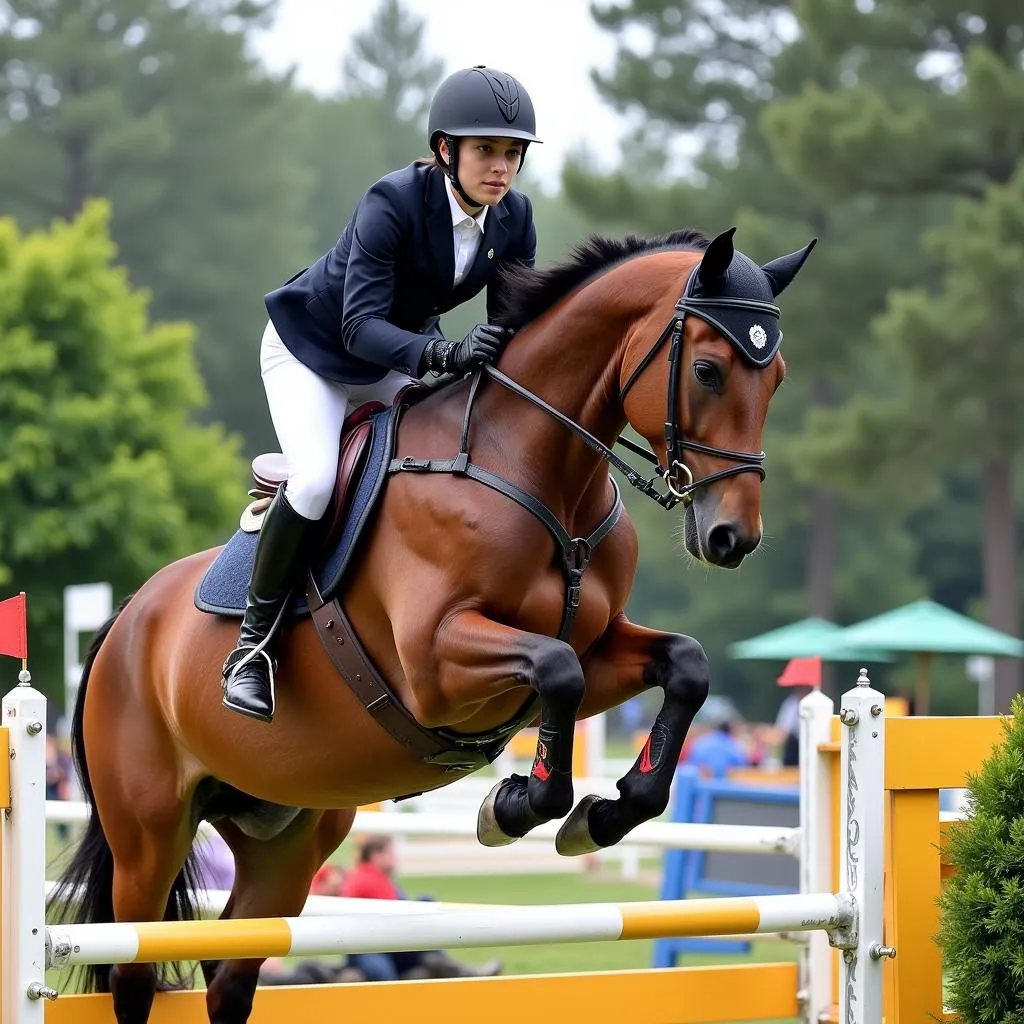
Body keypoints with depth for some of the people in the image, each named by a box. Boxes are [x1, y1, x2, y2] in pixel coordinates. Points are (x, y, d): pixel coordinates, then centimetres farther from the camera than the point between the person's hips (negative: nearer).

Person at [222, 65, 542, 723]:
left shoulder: (513, 218, -15)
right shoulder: (392, 204, -33)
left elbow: (515, 327, -6)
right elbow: (361, 326, -39)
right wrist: (445, 355, -54)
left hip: (395, 357, 6)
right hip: (314, 349, -6)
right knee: (316, 481, -27)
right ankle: (253, 645, -12)